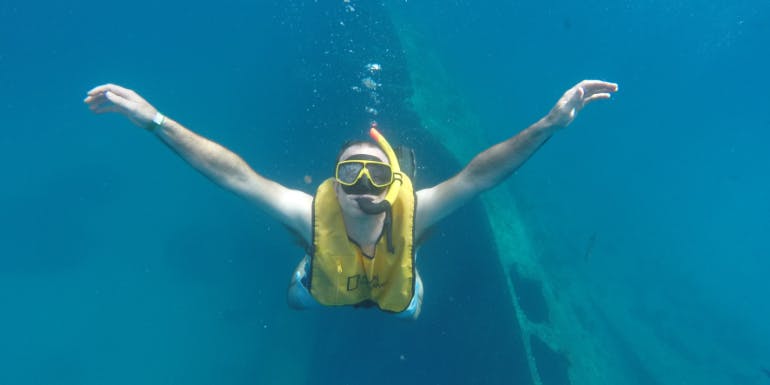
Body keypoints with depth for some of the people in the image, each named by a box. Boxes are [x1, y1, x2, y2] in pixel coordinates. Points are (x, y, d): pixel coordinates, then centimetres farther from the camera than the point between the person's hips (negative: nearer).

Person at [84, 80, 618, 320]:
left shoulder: (411, 212, -43)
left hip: (395, 302, 1)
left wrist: (551, 123, -55)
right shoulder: (314, 212, -45)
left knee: (409, 310, 34)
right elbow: (234, 174, -46)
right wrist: (154, 120, -51)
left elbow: (479, 174, -47)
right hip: (321, 298, 0)